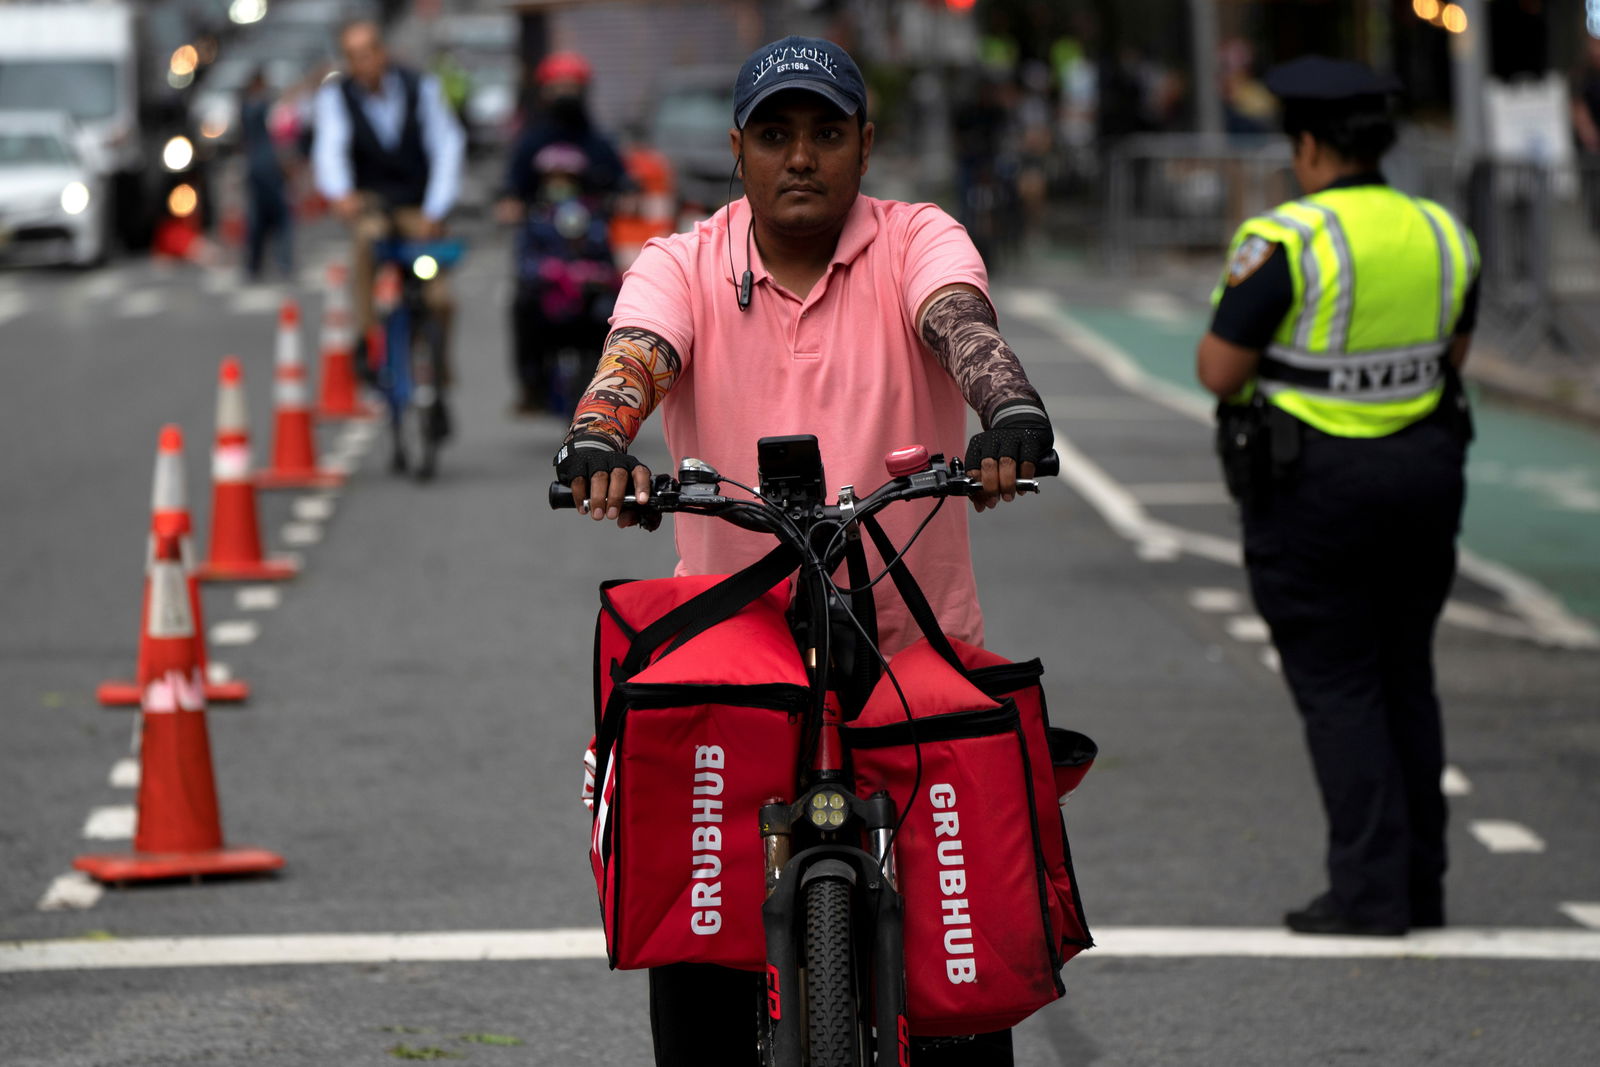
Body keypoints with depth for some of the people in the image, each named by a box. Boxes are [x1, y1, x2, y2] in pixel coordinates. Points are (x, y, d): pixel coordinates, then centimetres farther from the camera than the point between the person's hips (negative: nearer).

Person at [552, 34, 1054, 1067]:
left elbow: (961, 320, -19)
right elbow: (635, 356, -15)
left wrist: (1012, 412, -41)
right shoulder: (683, 267, 4)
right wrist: (598, 441, -38)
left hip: (919, 644, 0)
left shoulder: (916, 242, 2)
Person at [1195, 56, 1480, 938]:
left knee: (1336, 685, 1)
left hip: (1312, 485, -6)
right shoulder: (1442, 236, 3)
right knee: (1404, 678, 15)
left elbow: (1221, 371, -13)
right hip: (1423, 469, 6)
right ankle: (1422, 886, 19)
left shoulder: (1284, 243, -16)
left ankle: (1370, 891, -3)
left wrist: (1230, 316, 6)